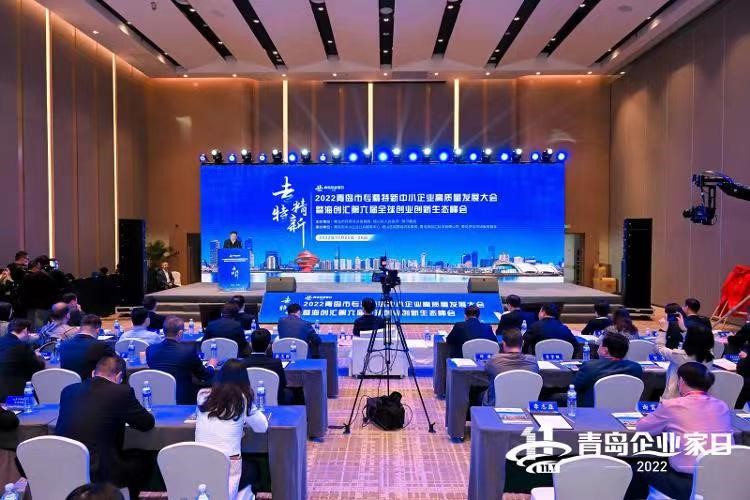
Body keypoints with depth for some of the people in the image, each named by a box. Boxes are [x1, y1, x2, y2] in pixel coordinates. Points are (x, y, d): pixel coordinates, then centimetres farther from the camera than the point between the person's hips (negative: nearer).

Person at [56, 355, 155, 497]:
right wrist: (125, 415, 18)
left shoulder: (69, 390, 5)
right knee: (143, 462, 21)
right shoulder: (122, 391, -11)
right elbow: (148, 423, -2)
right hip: (99, 473, -6)